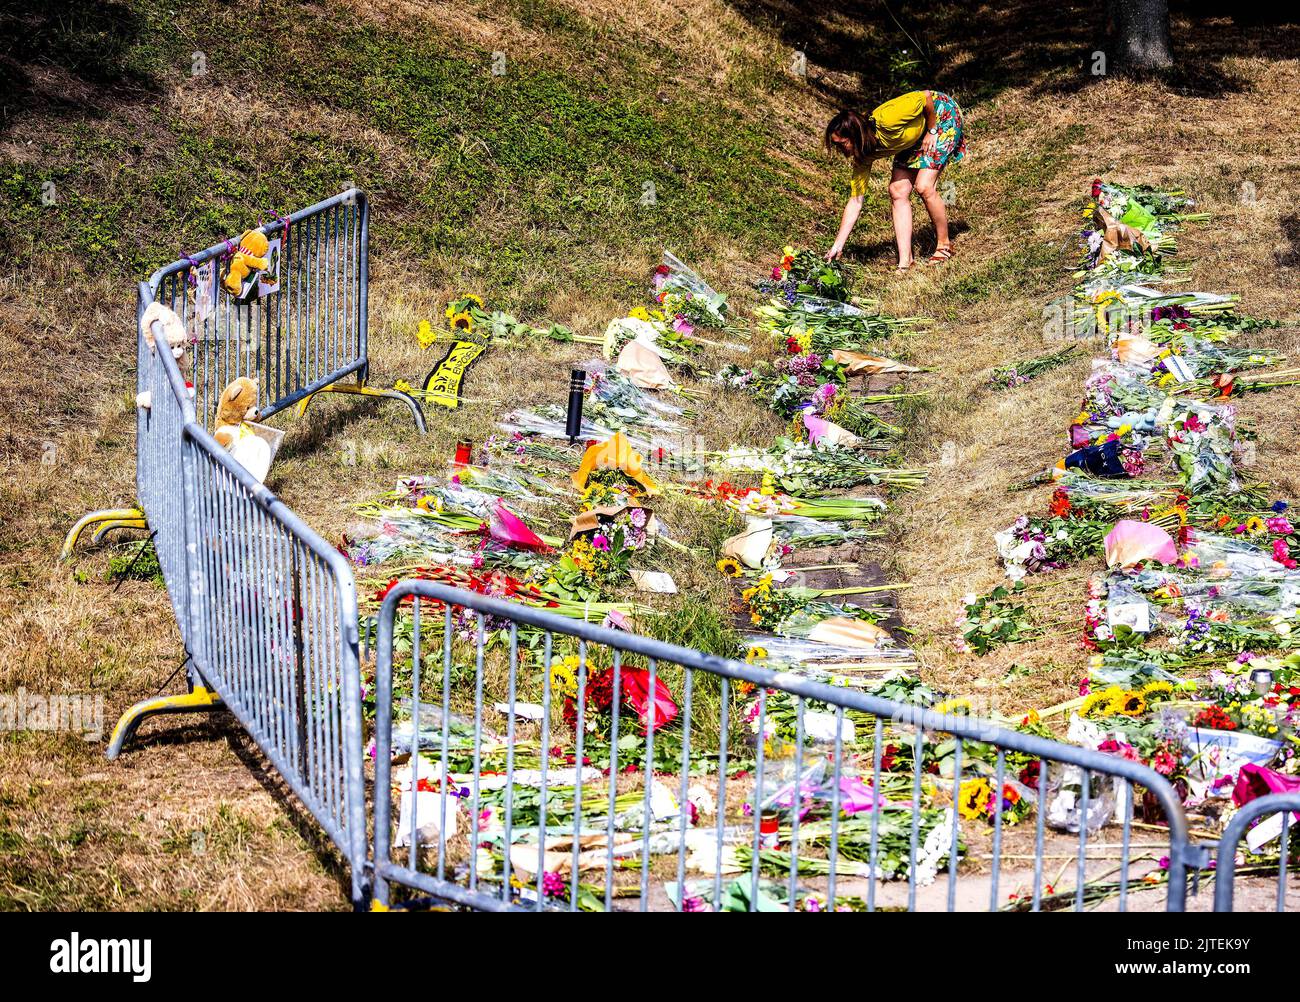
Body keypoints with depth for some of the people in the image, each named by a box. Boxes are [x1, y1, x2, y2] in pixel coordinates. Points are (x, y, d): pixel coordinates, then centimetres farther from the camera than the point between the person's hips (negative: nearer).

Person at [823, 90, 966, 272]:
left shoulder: (886, 121, -39)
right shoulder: (864, 155, -15)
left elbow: (926, 97, -27)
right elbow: (855, 200, -12)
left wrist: (932, 131, -18)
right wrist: (838, 245, -14)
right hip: (915, 137, 7)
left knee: (924, 186, -18)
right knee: (897, 191, -6)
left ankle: (944, 245, 2)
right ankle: (905, 262, -5)